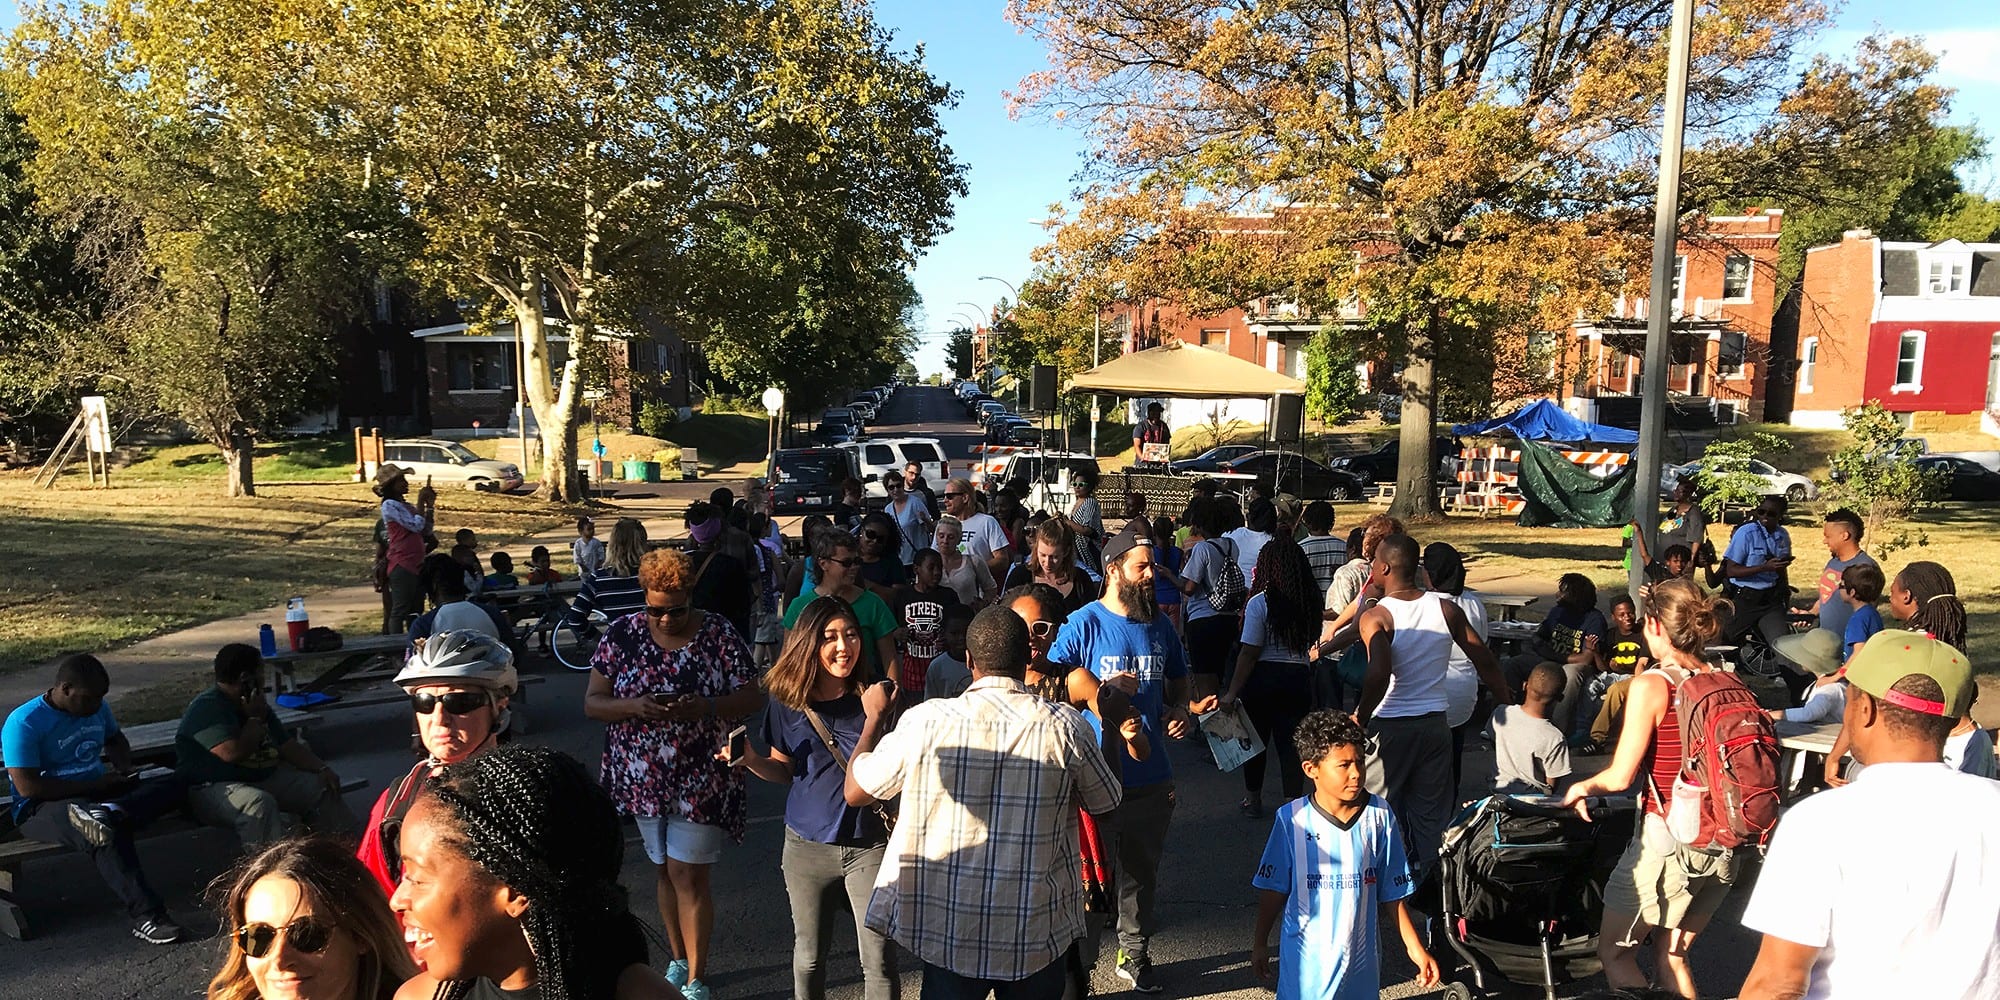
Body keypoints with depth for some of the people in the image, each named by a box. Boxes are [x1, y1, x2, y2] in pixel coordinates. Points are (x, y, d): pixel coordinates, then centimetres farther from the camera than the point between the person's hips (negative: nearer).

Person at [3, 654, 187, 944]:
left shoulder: (96, 708, 9)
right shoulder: (23, 723, -13)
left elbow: (115, 738, 31)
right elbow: (27, 787, -19)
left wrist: (123, 767, 10)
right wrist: (93, 785, -18)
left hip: (98, 792, 7)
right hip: (42, 808, -7)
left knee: (172, 787, -18)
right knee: (106, 836, -39)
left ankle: (109, 812, -44)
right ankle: (145, 915, -42)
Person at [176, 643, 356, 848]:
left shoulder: (255, 704, 14)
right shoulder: (207, 708, -14)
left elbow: (289, 747, 17)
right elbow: (233, 753, -28)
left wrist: (322, 769, 3)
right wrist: (255, 719, -12)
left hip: (263, 779, 9)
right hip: (213, 788, -9)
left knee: (321, 788, 2)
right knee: (260, 804, -37)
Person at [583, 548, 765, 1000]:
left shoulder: (718, 634, -9)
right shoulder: (622, 634, -4)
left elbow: (753, 697, -7)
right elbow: (592, 702, -3)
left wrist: (706, 708, -25)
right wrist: (634, 707, -24)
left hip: (702, 778, -3)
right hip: (643, 777, 3)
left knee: (688, 875, -1)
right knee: (664, 869, 16)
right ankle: (678, 961, 36)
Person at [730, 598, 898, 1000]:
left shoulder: (877, 698, -11)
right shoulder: (787, 702, -6)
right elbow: (784, 770, 6)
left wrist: (875, 718, -26)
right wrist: (751, 760, -13)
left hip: (869, 843, -2)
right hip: (808, 843, 2)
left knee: (879, 960, 3)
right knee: (809, 956, 19)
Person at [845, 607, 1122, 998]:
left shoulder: (924, 721, -14)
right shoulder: (1066, 726, -13)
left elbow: (854, 792, 0)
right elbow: (1107, 804, 5)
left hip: (946, 929, -1)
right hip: (1037, 935, 1)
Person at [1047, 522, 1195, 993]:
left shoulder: (1160, 627, 7)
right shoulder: (1083, 625, -11)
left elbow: (1178, 683, 20)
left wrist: (1181, 711, 0)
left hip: (1151, 776, 5)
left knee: (1142, 871, 19)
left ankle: (1134, 954, 38)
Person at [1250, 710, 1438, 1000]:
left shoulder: (1379, 816, -9)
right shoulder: (1292, 819, -13)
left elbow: (1393, 892, 1)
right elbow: (1273, 888, -2)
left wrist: (1415, 947, 3)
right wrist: (1259, 944, 5)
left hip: (1360, 954, 2)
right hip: (1305, 958, -1)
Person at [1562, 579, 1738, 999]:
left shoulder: (1651, 685, -14)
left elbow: (1620, 776, -14)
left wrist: (1582, 787, 5)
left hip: (1667, 840, -6)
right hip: (1723, 841, 6)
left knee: (1613, 951, 12)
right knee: (1671, 953, 22)